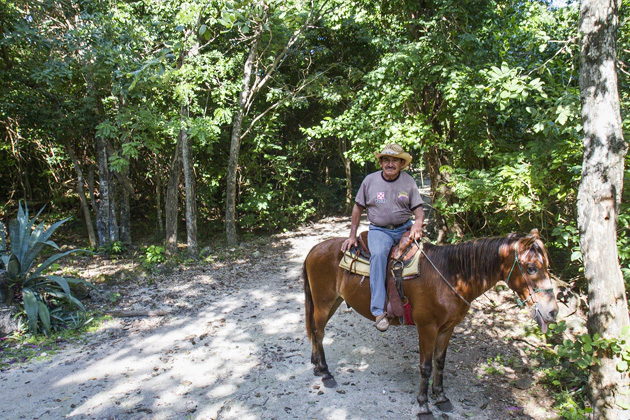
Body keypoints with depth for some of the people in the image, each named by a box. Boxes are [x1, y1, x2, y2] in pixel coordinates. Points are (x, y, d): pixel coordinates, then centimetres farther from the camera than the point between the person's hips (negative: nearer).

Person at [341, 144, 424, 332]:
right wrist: (352, 235, 5)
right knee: (378, 254, -32)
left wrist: (418, 223, -19)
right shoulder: (370, 180, 1)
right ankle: (379, 311, -34)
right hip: (379, 230, -3)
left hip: (404, 228, 3)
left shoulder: (409, 181, 4)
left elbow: (418, 209, 5)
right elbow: (358, 208, 9)